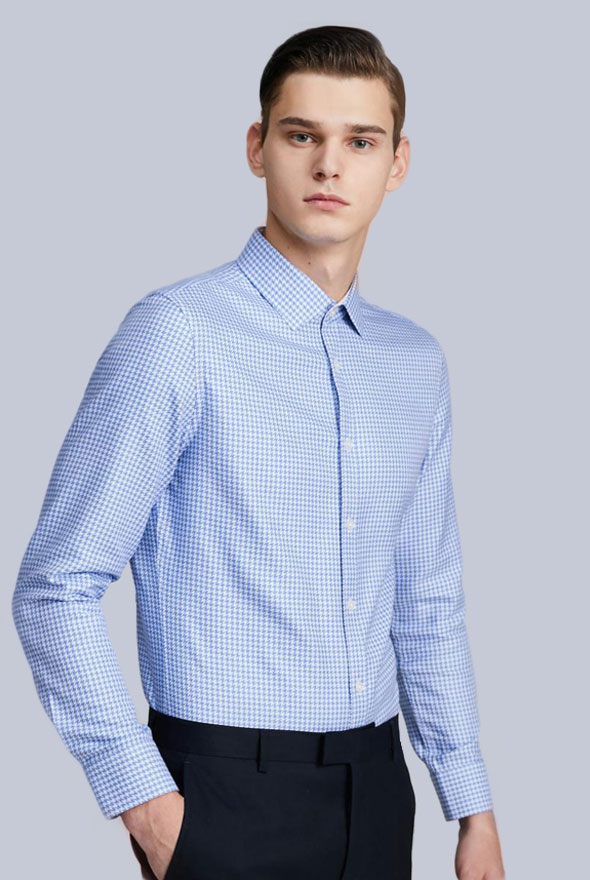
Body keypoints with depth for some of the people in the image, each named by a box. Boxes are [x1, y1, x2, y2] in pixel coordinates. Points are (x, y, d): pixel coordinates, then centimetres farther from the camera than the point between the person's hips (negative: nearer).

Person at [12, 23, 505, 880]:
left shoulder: (417, 363, 8)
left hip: (377, 782, 6)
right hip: (230, 786, -6)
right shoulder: (181, 333, -11)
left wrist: (473, 809, 11)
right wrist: (145, 801, -14)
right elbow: (57, 589, -11)